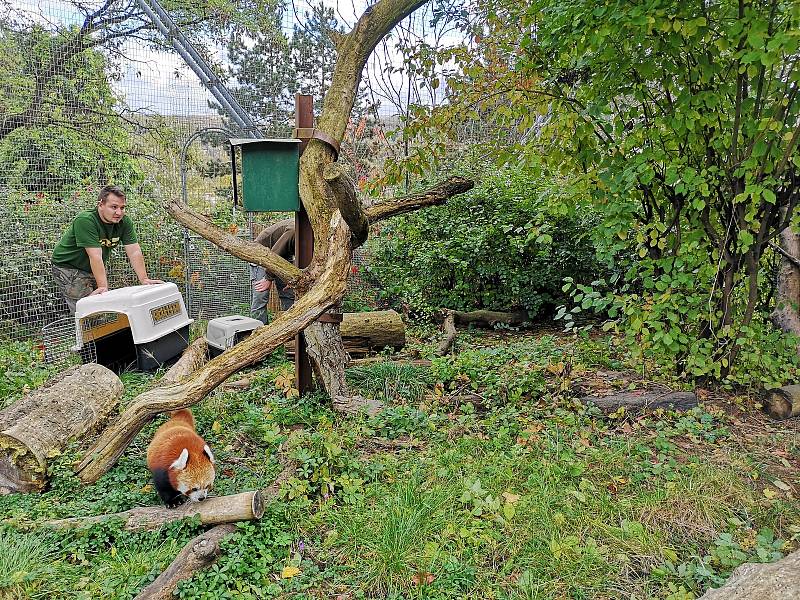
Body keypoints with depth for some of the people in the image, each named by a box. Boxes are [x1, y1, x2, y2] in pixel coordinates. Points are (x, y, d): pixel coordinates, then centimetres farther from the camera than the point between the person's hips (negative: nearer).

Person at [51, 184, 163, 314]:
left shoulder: (124, 221, -10)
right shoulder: (85, 220, -28)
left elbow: (135, 252, -13)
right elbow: (95, 256, -33)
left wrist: (144, 279, -22)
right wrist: (103, 286, -36)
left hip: (94, 270, 6)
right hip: (68, 267, -6)